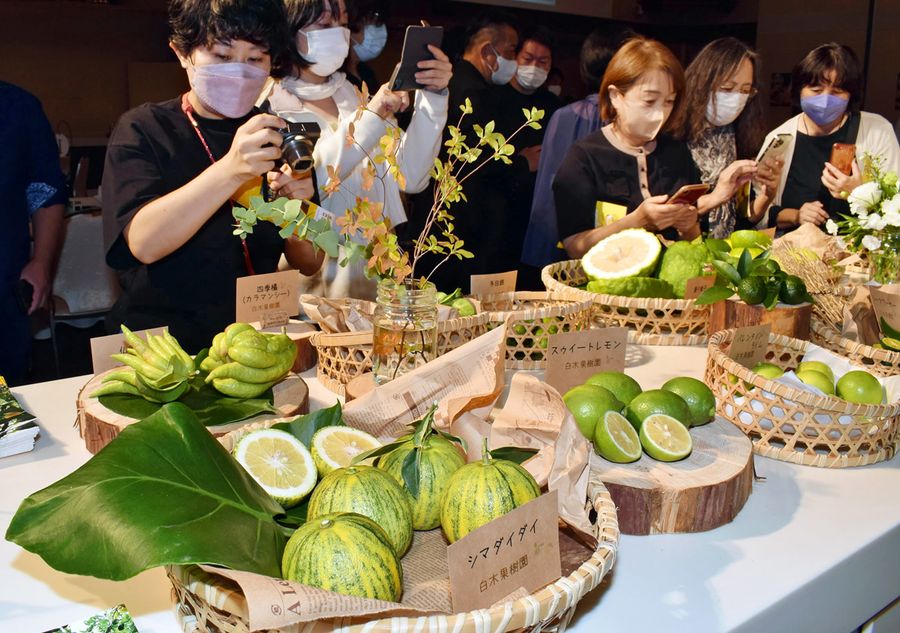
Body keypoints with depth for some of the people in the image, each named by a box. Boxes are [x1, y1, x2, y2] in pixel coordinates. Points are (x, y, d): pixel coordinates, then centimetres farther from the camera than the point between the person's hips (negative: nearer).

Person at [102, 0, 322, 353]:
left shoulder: (275, 136, 11)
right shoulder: (144, 129, 1)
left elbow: (308, 264, 9)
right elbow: (144, 243, -17)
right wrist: (231, 171, -30)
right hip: (160, 344, -3)